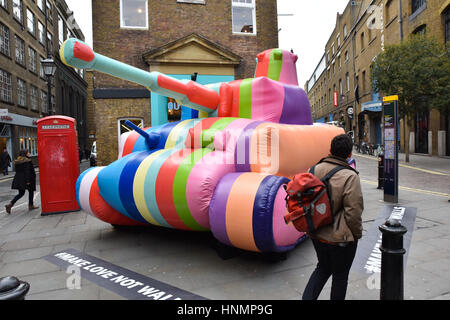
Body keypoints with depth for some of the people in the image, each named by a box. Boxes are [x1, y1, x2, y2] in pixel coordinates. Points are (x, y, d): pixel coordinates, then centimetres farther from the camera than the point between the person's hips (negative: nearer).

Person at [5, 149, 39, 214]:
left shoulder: (17, 161, 11)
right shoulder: (27, 161, -13)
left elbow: (17, 171, 14)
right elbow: (27, 171, -18)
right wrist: (28, 180, -18)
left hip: (18, 180, 7)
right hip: (26, 179, -7)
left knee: (21, 193, 13)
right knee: (31, 192, 9)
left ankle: (10, 204, 2)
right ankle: (30, 206, 12)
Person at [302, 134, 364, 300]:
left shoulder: (315, 169, -3)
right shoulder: (350, 177, -21)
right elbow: (353, 211, -19)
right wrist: (357, 234, -2)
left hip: (316, 235, 6)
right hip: (340, 237, -5)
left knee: (323, 268, 25)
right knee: (340, 275, 16)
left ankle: (307, 297, 15)